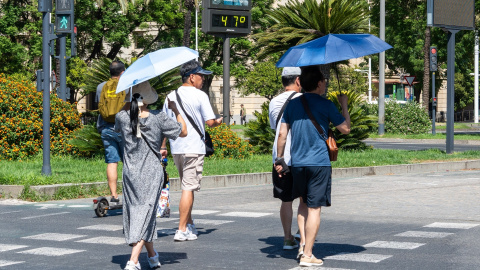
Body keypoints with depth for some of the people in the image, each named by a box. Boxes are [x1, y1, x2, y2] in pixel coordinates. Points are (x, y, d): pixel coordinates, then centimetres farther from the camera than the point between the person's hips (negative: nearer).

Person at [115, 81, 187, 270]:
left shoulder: (123, 117, -7)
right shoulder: (159, 118, -12)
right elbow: (183, 132, 1)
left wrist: (130, 104, 16)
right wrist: (175, 110, 13)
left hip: (130, 172, 3)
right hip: (152, 173, -3)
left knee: (135, 211, 17)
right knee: (146, 213, -2)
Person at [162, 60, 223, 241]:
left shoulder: (171, 96, 10)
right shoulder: (200, 96, -7)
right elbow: (210, 122, -11)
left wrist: (163, 147, 19)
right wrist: (219, 121, 11)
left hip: (176, 148, 6)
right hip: (193, 148, -6)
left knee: (187, 186, 19)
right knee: (188, 188, -5)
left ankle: (189, 225, 24)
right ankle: (182, 230, -6)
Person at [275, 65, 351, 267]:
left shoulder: (292, 104, 7)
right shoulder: (325, 105, -6)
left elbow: (282, 134, 6)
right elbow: (345, 129, 0)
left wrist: (279, 159, 14)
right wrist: (344, 105, 11)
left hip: (297, 163, 5)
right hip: (319, 163, -5)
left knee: (304, 202, 22)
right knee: (314, 208, -3)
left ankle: (304, 244, 19)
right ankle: (307, 255, -4)